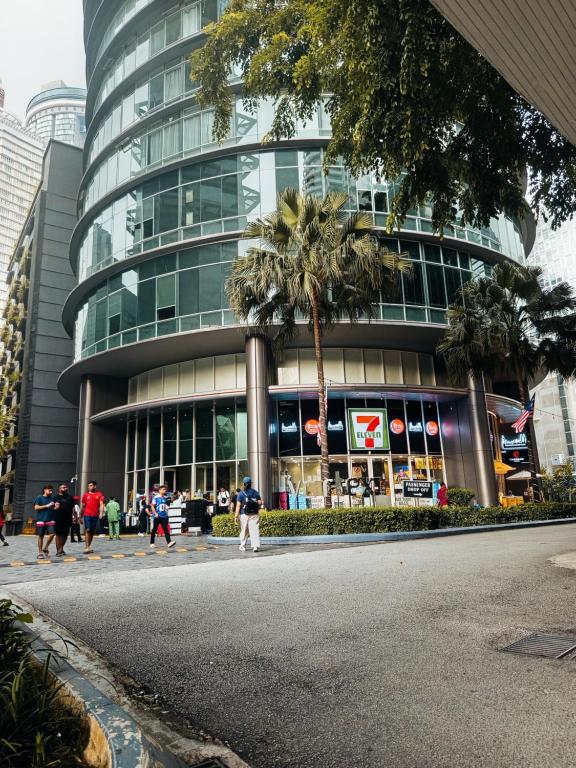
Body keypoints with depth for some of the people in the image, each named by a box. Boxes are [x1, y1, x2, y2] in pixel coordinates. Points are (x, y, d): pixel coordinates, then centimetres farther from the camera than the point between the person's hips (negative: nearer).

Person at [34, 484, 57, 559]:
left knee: (52, 534, -11)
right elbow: (36, 508, -6)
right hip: (41, 519, -3)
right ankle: (40, 553, 12)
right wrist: (47, 506, -11)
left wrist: (56, 507, -2)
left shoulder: (52, 498, 13)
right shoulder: (39, 498, 3)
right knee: (40, 536, 2)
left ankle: (45, 548, 11)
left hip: (50, 519, 3)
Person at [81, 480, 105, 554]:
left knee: (92, 531, 9)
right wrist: (81, 516, 14)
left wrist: (101, 513, -20)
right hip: (87, 515, -1)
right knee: (87, 530, -10)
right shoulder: (86, 495, 7)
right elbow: (83, 506, 13)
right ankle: (87, 547, -13)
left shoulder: (99, 494, 5)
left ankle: (89, 546, 21)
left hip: (95, 515, 1)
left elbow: (101, 504, -4)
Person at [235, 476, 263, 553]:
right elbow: (260, 503, 3)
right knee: (255, 530, -2)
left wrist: (236, 515, -7)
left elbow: (238, 505, -8)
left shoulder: (241, 494, -3)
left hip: (244, 515, -1)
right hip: (254, 515, 1)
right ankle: (256, 546, -11)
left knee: (244, 531, 11)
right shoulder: (256, 492, 4)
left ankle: (242, 546, 19)